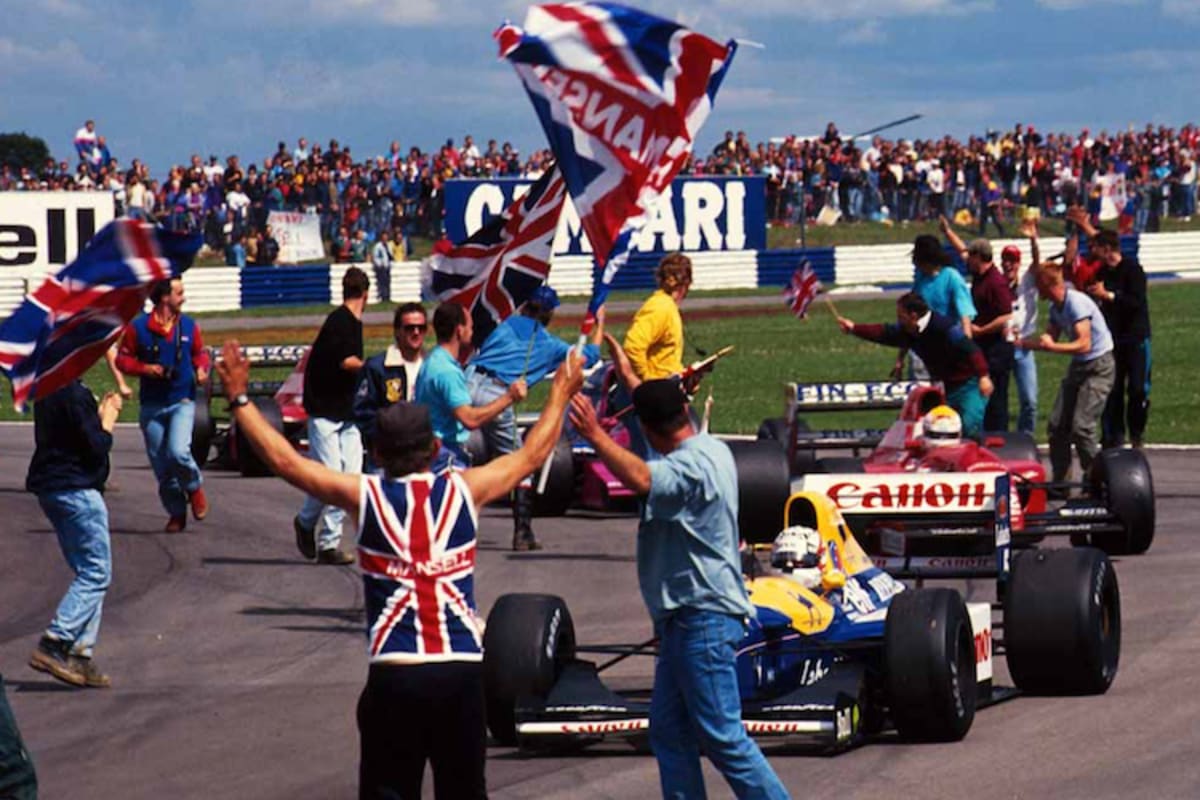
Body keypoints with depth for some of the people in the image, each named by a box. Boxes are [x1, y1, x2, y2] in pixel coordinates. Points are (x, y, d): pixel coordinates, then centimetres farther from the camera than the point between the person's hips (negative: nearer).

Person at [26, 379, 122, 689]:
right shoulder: (75, 395, -18)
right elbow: (96, 448, -17)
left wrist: (101, 413, 12)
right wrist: (108, 420, -2)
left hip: (50, 487, 10)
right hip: (77, 489, -10)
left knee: (88, 573, 12)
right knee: (96, 573, -6)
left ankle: (80, 654, 7)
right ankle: (53, 645, -15)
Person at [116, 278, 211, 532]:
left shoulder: (189, 326, 3)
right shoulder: (138, 328, -4)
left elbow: (200, 352, 17)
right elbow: (122, 358, 3)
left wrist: (201, 368, -4)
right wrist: (144, 368, -14)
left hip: (182, 402, 0)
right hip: (152, 404, 0)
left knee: (178, 451, -22)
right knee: (161, 464, 5)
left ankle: (194, 487, 9)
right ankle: (176, 513, 21)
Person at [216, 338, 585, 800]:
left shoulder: (364, 497, 0)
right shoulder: (463, 490, 5)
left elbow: (284, 460, 6)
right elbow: (532, 455, 20)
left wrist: (239, 399, 16)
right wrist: (561, 395, 35)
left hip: (394, 674, -2)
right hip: (462, 670, 2)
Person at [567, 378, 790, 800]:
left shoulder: (692, 466, -21)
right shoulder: (711, 450, 11)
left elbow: (642, 479, -42)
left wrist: (596, 435, -40)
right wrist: (630, 376, 43)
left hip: (704, 621, -11)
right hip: (684, 619, 11)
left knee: (722, 737, -8)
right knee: (668, 730, 13)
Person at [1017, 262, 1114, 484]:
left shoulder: (1077, 303, -21)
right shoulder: (1055, 308, 6)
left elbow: (1084, 345, -27)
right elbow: (1049, 340, 15)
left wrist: (1052, 346, -35)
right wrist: (1020, 342, 4)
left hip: (1099, 366, -9)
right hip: (1077, 366, 9)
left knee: (1082, 425, -16)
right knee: (1057, 424, 2)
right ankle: (1060, 481, 9)